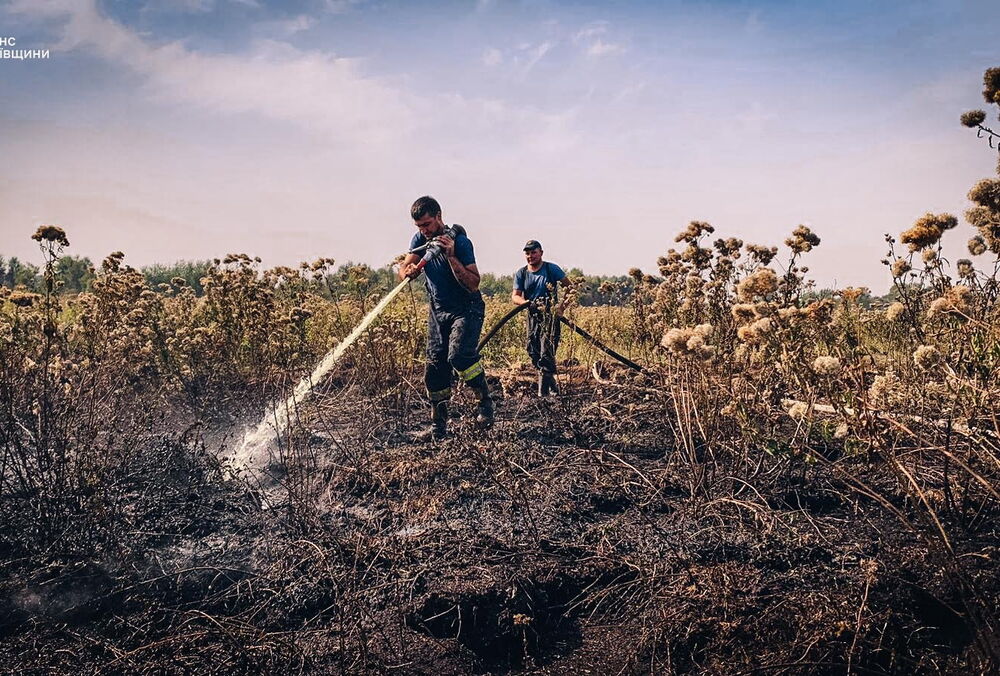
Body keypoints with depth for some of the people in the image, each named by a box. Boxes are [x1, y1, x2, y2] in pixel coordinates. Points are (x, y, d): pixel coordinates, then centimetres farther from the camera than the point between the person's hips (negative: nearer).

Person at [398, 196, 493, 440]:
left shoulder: (460, 241, -19)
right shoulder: (420, 239, 0)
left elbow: (473, 284, -24)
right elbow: (403, 271, -4)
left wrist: (451, 256, -33)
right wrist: (410, 271, -27)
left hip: (466, 310, -6)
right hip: (438, 311, 6)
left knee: (459, 355, -27)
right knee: (435, 368, 1)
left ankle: (486, 401, -5)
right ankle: (438, 427, 10)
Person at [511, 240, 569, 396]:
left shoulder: (551, 269, -3)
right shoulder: (521, 274, 6)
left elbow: (569, 287, 0)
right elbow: (515, 296, -2)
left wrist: (562, 306, -14)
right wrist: (526, 302, -24)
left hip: (550, 315, -5)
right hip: (533, 316, 5)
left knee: (547, 354, -12)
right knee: (533, 352, 5)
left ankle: (543, 392, -8)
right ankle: (553, 386, 21)